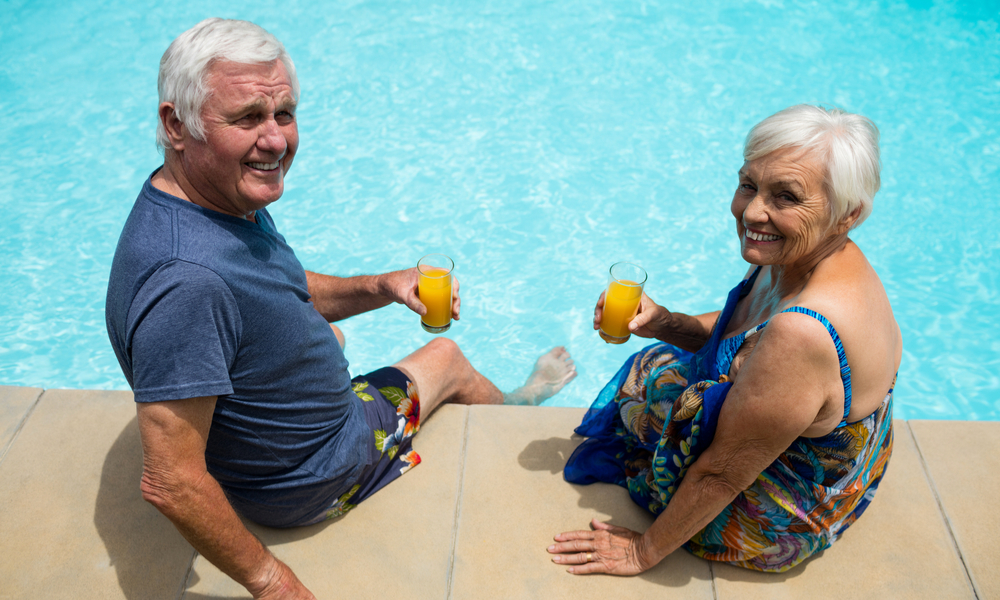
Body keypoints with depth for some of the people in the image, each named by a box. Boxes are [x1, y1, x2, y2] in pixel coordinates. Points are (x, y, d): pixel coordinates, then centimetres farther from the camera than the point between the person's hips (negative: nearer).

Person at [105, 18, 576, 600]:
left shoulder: (223, 193, -10)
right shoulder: (186, 279, -41)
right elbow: (170, 483, -36)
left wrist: (381, 287, -7)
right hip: (307, 480, -7)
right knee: (447, 360, 15)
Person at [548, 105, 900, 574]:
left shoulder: (804, 332, -42)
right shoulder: (804, 256, -14)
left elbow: (722, 473, -31)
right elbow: (737, 334, 4)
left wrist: (644, 552, -16)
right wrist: (664, 323, -14)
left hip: (777, 527, -7)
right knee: (652, 368, 24)